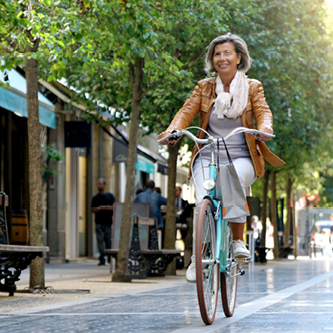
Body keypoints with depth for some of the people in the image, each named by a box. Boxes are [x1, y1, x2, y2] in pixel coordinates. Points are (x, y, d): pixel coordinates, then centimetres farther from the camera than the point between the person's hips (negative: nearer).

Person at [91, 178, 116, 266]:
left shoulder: (110, 196, 6)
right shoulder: (95, 197, 10)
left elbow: (113, 207, -3)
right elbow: (92, 210, 5)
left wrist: (101, 208, -9)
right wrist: (106, 207, -9)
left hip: (108, 222, -1)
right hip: (99, 222, 1)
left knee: (108, 240, 0)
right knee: (100, 240, -6)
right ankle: (102, 258, -7)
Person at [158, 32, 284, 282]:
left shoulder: (252, 87, 9)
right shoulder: (204, 87, 11)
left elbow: (263, 112, -5)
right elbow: (187, 112, 0)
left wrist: (265, 128, -29)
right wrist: (171, 132, -21)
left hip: (241, 158, -1)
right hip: (208, 157, 1)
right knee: (203, 201, -22)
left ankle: (238, 241, -16)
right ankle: (197, 258, -6)